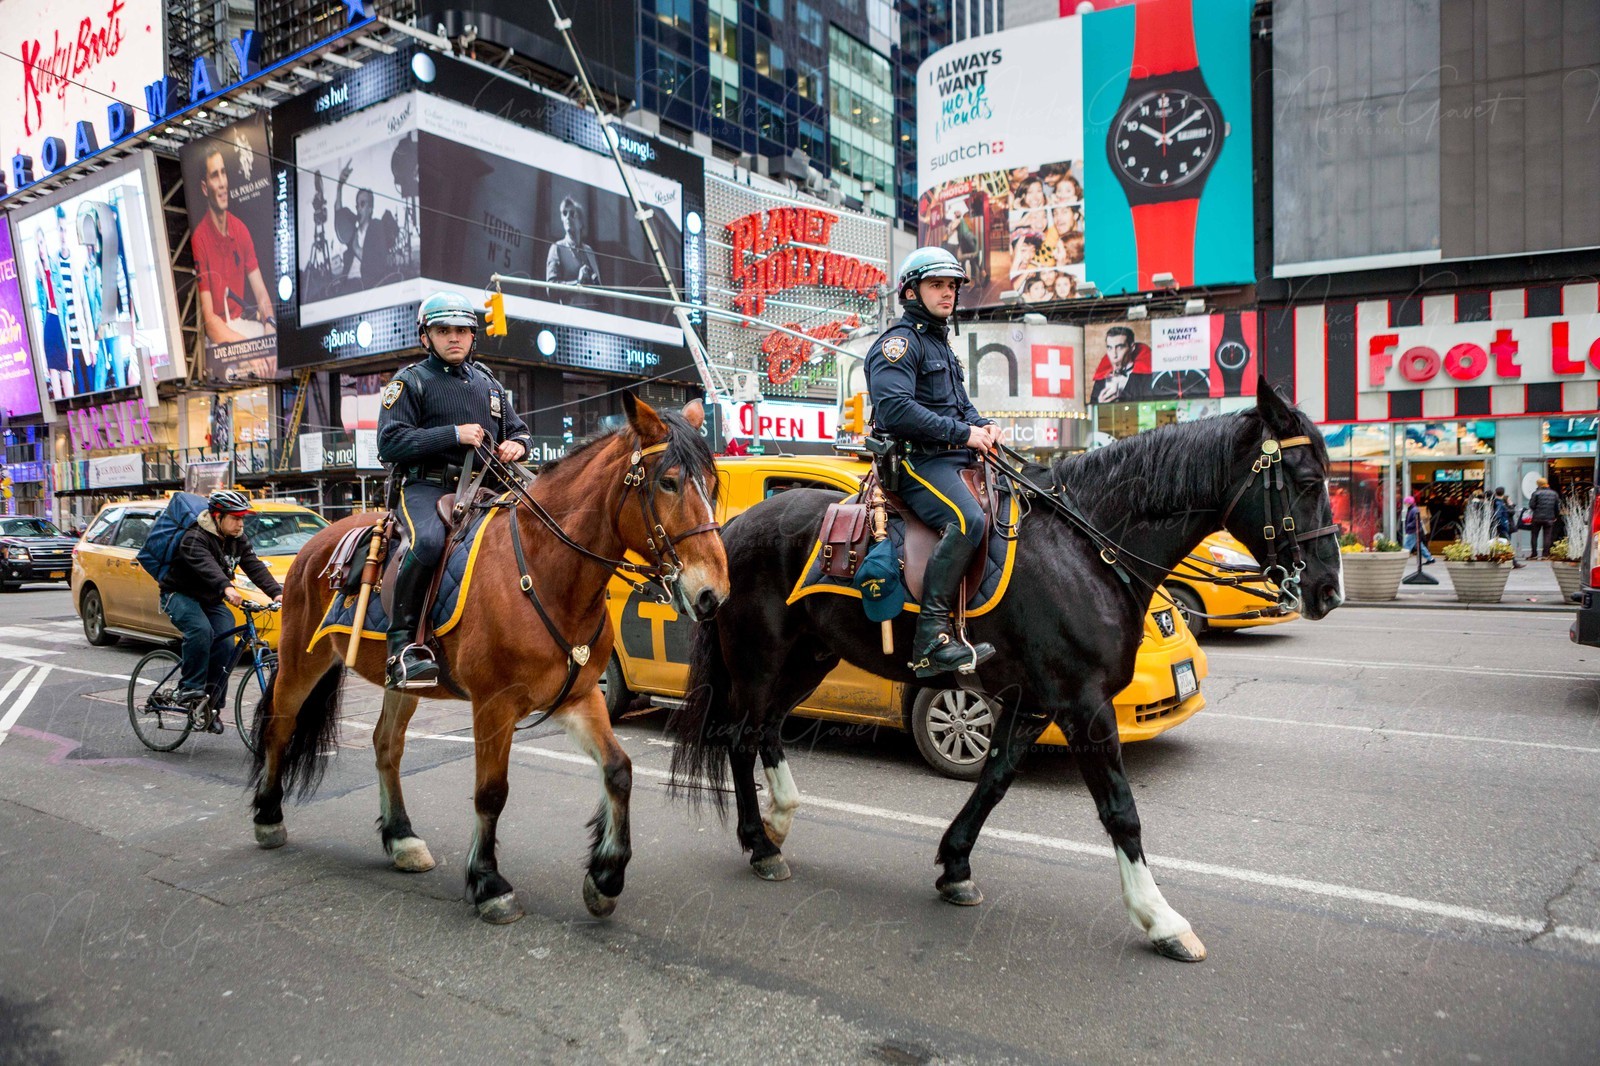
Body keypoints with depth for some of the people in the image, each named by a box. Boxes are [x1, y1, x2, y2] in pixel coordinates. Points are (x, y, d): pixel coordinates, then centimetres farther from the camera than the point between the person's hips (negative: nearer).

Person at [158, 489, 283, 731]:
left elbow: (255, 567, -12)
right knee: (200, 630, -34)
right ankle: (190, 689, -22)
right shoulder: (195, 538, -21)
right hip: (181, 595, -6)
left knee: (226, 645, -14)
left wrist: (276, 592, -28)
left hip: (212, 600, 6)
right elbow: (207, 567, -41)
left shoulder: (238, 540, -1)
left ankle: (211, 704, -3)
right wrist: (227, 589, -59)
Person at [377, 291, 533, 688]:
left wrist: (517, 445, 3)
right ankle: (401, 643, -26)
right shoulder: (410, 382, 5)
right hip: (427, 487, -6)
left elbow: (518, 431, 29)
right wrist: (454, 435, -16)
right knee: (429, 541, -35)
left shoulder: (489, 384, 22)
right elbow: (390, 443, -7)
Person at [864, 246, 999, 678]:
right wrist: (963, 433, -18)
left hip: (954, 460, 10)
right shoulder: (899, 342, -5)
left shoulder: (941, 345, 26)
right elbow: (895, 410, -21)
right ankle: (932, 637, -31)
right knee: (967, 519, -32)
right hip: (917, 462, -10)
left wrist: (984, 426, 7)